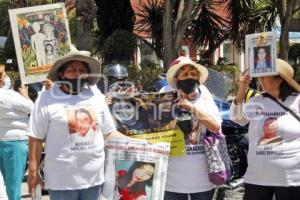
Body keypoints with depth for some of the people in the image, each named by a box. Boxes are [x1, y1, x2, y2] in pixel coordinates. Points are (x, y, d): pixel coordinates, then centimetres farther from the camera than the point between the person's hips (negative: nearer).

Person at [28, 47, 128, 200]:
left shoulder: (96, 97, 7)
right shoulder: (47, 99, -5)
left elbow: (109, 133, 11)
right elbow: (36, 139, -4)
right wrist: (33, 172, -6)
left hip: (94, 176, 4)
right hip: (62, 179, -4)